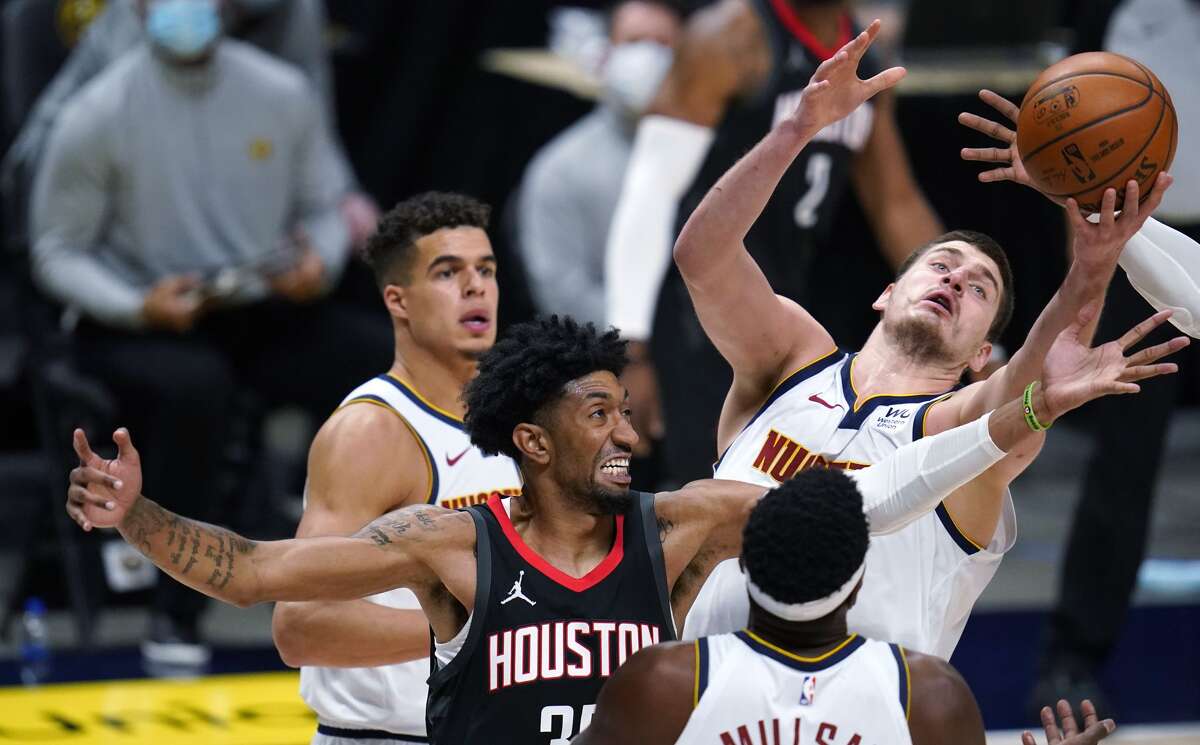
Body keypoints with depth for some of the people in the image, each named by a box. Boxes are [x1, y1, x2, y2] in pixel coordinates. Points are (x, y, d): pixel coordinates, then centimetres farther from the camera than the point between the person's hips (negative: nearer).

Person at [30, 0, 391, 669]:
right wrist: (140, 307, -19)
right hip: (141, 329, -4)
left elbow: (322, 211, 13)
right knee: (195, 385, -38)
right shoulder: (99, 117, -8)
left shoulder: (283, 95, 1)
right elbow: (58, 253, -2)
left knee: (387, 355, -22)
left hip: (265, 314, 4)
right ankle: (177, 616, -26)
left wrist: (321, 264, -11)